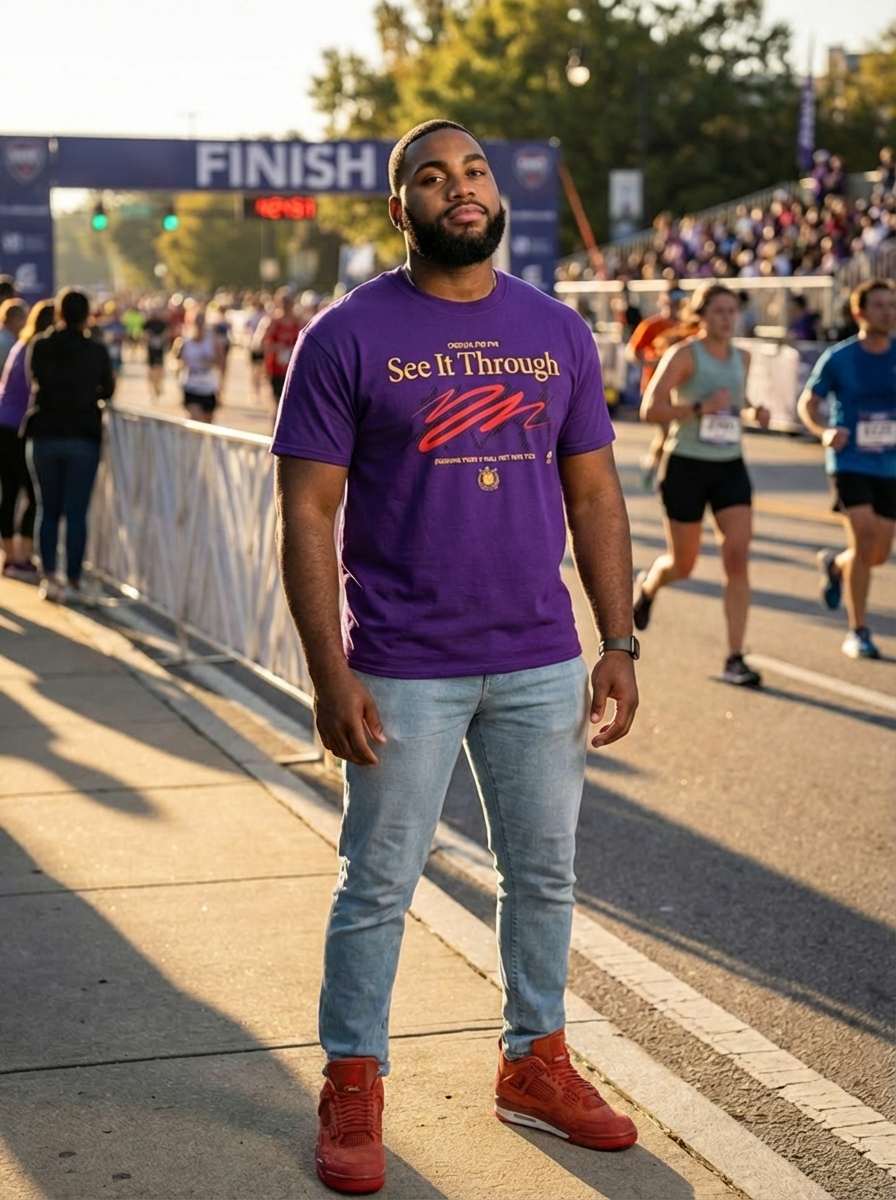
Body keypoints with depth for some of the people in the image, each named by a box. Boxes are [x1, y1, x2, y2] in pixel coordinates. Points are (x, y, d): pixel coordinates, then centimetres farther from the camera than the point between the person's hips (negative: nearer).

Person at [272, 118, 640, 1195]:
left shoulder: (558, 332, 6)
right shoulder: (347, 336, -6)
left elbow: (593, 495, 10)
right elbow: (307, 513, -8)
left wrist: (619, 641, 3)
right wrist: (331, 677, -13)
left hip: (541, 664, 4)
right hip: (402, 673, -4)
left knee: (544, 875, 14)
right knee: (377, 887, 5)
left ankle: (534, 1066, 31)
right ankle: (352, 1088, 20)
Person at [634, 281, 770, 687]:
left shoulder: (742, 358, 8)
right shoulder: (684, 354, -10)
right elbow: (650, 410, -17)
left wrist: (752, 413, 4)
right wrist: (701, 407, -28)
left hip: (730, 467, 4)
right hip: (687, 466, -4)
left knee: (738, 559, -9)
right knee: (683, 565, 7)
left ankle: (734, 660, -6)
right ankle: (647, 585, 46)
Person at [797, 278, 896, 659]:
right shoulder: (838, 358, -6)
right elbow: (807, 403, 3)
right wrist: (824, 431, -17)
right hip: (850, 463, -4)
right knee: (864, 541, -16)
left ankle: (833, 564, 43)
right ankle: (858, 632, -4)